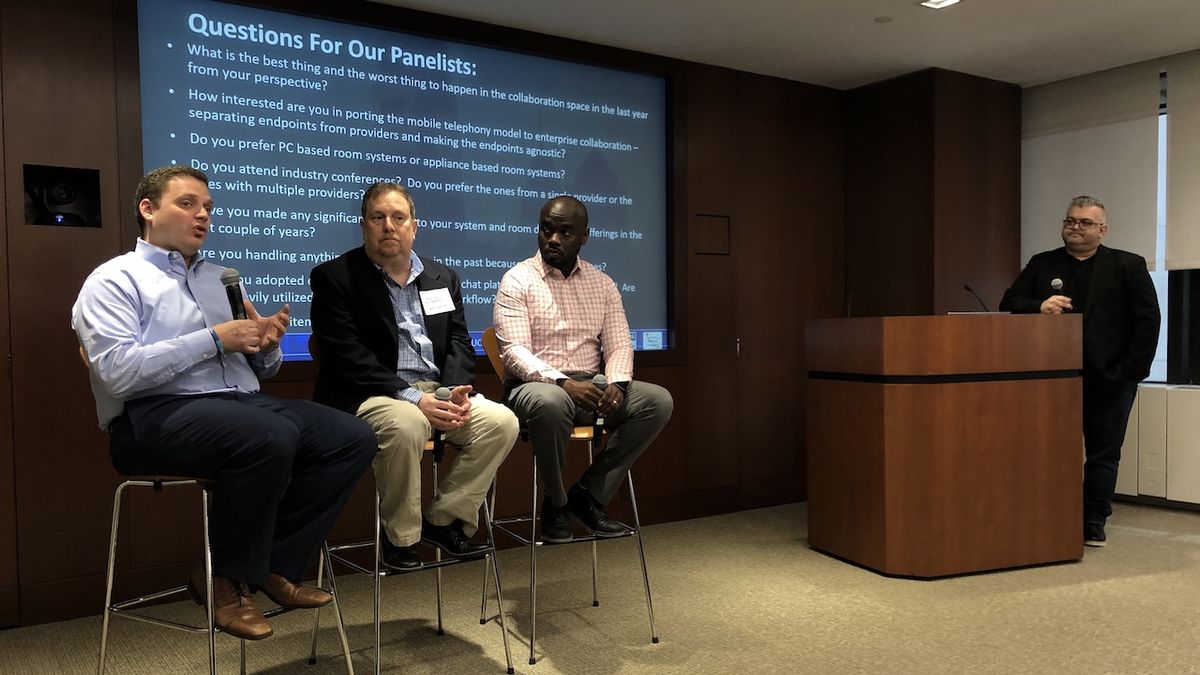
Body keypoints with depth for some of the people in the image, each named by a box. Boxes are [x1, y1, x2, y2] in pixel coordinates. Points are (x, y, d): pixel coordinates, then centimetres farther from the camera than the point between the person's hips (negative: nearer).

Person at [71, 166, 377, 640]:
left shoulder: (221, 278, 23)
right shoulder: (115, 280, 3)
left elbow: (259, 368, 22)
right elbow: (117, 371, -14)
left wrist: (266, 346, -2)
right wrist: (213, 339, -14)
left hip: (243, 405, 7)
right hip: (157, 416, -7)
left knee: (353, 437, -14)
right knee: (273, 436, -35)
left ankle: (276, 565, -5)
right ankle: (226, 578, -12)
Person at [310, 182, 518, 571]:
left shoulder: (442, 277, 16)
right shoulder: (334, 277, -1)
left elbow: (459, 342, 11)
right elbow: (348, 358, -12)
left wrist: (456, 390, -11)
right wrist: (412, 398, -22)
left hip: (437, 391, 6)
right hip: (370, 395, -5)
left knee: (501, 421, -16)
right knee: (406, 424, -36)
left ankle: (444, 520, -1)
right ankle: (400, 536, -12)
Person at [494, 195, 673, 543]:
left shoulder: (602, 284, 12)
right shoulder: (517, 280, -2)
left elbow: (619, 344, 7)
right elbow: (513, 351, -13)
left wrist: (617, 384, -16)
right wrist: (563, 382, -27)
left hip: (590, 386, 5)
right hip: (538, 385, -4)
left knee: (658, 400, -18)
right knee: (550, 403, -40)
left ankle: (588, 495, -9)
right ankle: (556, 503, -11)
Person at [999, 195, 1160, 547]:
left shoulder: (1128, 266, 5)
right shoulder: (1041, 265, 10)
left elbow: (1148, 319, 0)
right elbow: (1009, 304, 5)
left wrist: (1133, 368, -8)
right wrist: (1039, 306, -16)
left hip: (1109, 377, -1)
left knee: (1104, 454, 5)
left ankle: (1094, 523, 15)